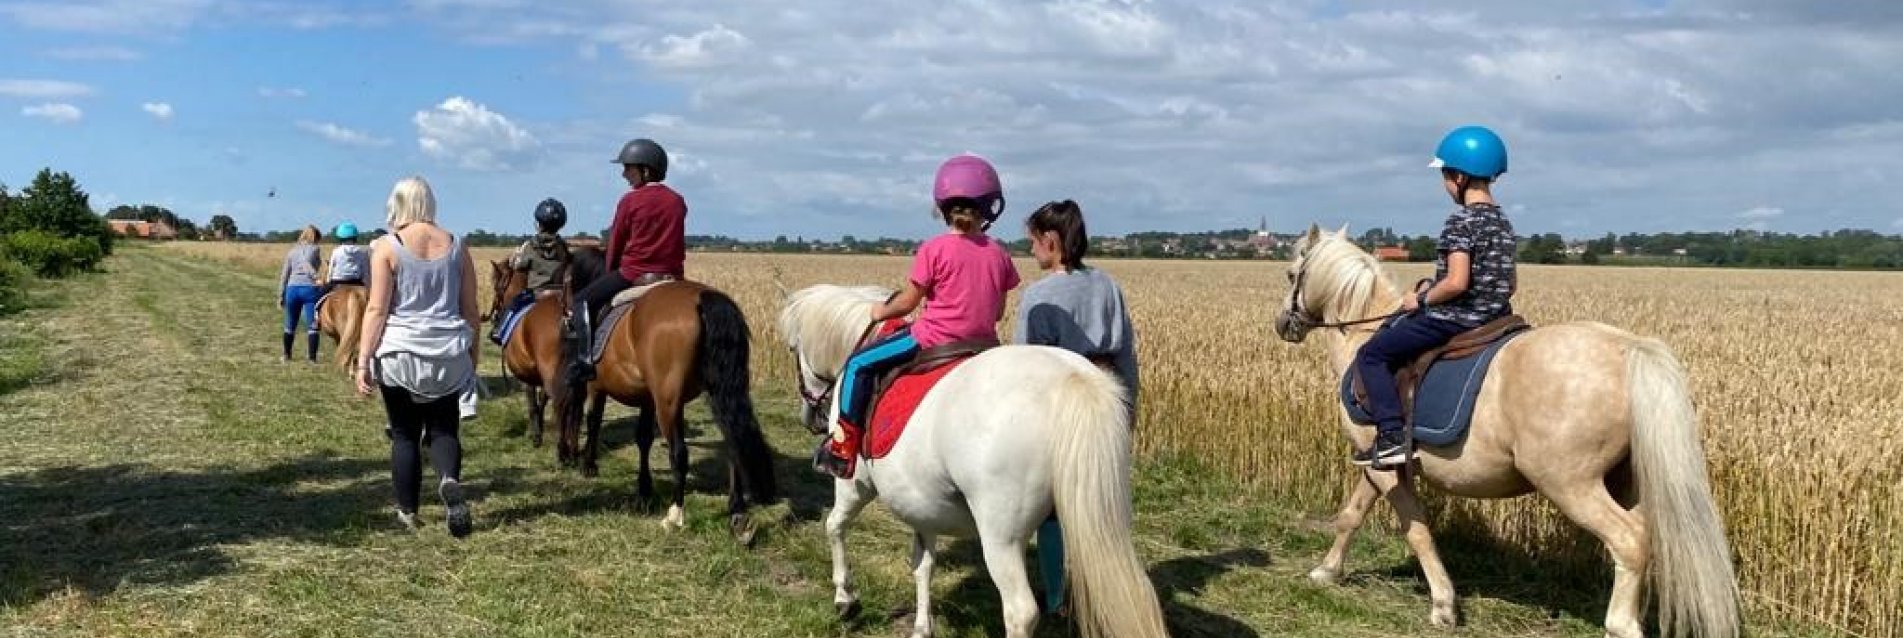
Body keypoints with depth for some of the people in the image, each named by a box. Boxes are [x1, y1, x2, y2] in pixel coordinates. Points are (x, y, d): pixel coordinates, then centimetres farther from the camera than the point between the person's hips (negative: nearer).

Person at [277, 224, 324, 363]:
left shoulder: (292, 251, 15)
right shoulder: (313, 248, 2)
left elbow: (284, 274, 13)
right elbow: (306, 263, -19)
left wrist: (280, 295, 16)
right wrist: (316, 277, -30)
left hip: (292, 288, 5)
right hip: (309, 288, -5)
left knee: (290, 325, 17)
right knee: (312, 325, -3)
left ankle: (286, 355, 25)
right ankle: (312, 357, -9)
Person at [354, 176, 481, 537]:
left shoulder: (387, 248, -6)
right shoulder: (456, 246, 3)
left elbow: (377, 310, -10)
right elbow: (470, 310, 6)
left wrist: (363, 362, -6)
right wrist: (473, 355, 15)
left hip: (400, 354, -2)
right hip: (448, 356, 2)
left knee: (404, 434, 11)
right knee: (443, 429, 12)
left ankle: (407, 513, 17)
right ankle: (450, 480, -17)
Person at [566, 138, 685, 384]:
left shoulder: (630, 201, -6)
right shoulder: (678, 201, 7)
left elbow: (615, 245, 3)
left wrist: (611, 273, 18)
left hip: (633, 274, -5)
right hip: (672, 277, 5)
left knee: (582, 301, 8)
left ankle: (582, 363, -5)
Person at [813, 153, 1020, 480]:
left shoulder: (934, 249, -10)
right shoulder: (999, 254, 3)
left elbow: (906, 302, -4)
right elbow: (998, 312, 11)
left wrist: (880, 312, 15)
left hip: (933, 339, -5)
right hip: (983, 343, 5)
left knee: (859, 364, 8)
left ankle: (845, 441, 5)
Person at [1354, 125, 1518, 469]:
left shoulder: (1460, 220, -16)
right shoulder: (1503, 221, 11)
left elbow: (1456, 282, -25)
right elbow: (1511, 283, 15)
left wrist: (1421, 300, -10)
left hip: (1455, 318, -9)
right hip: (1496, 319, 9)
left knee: (1371, 354, -2)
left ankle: (1391, 437, -11)